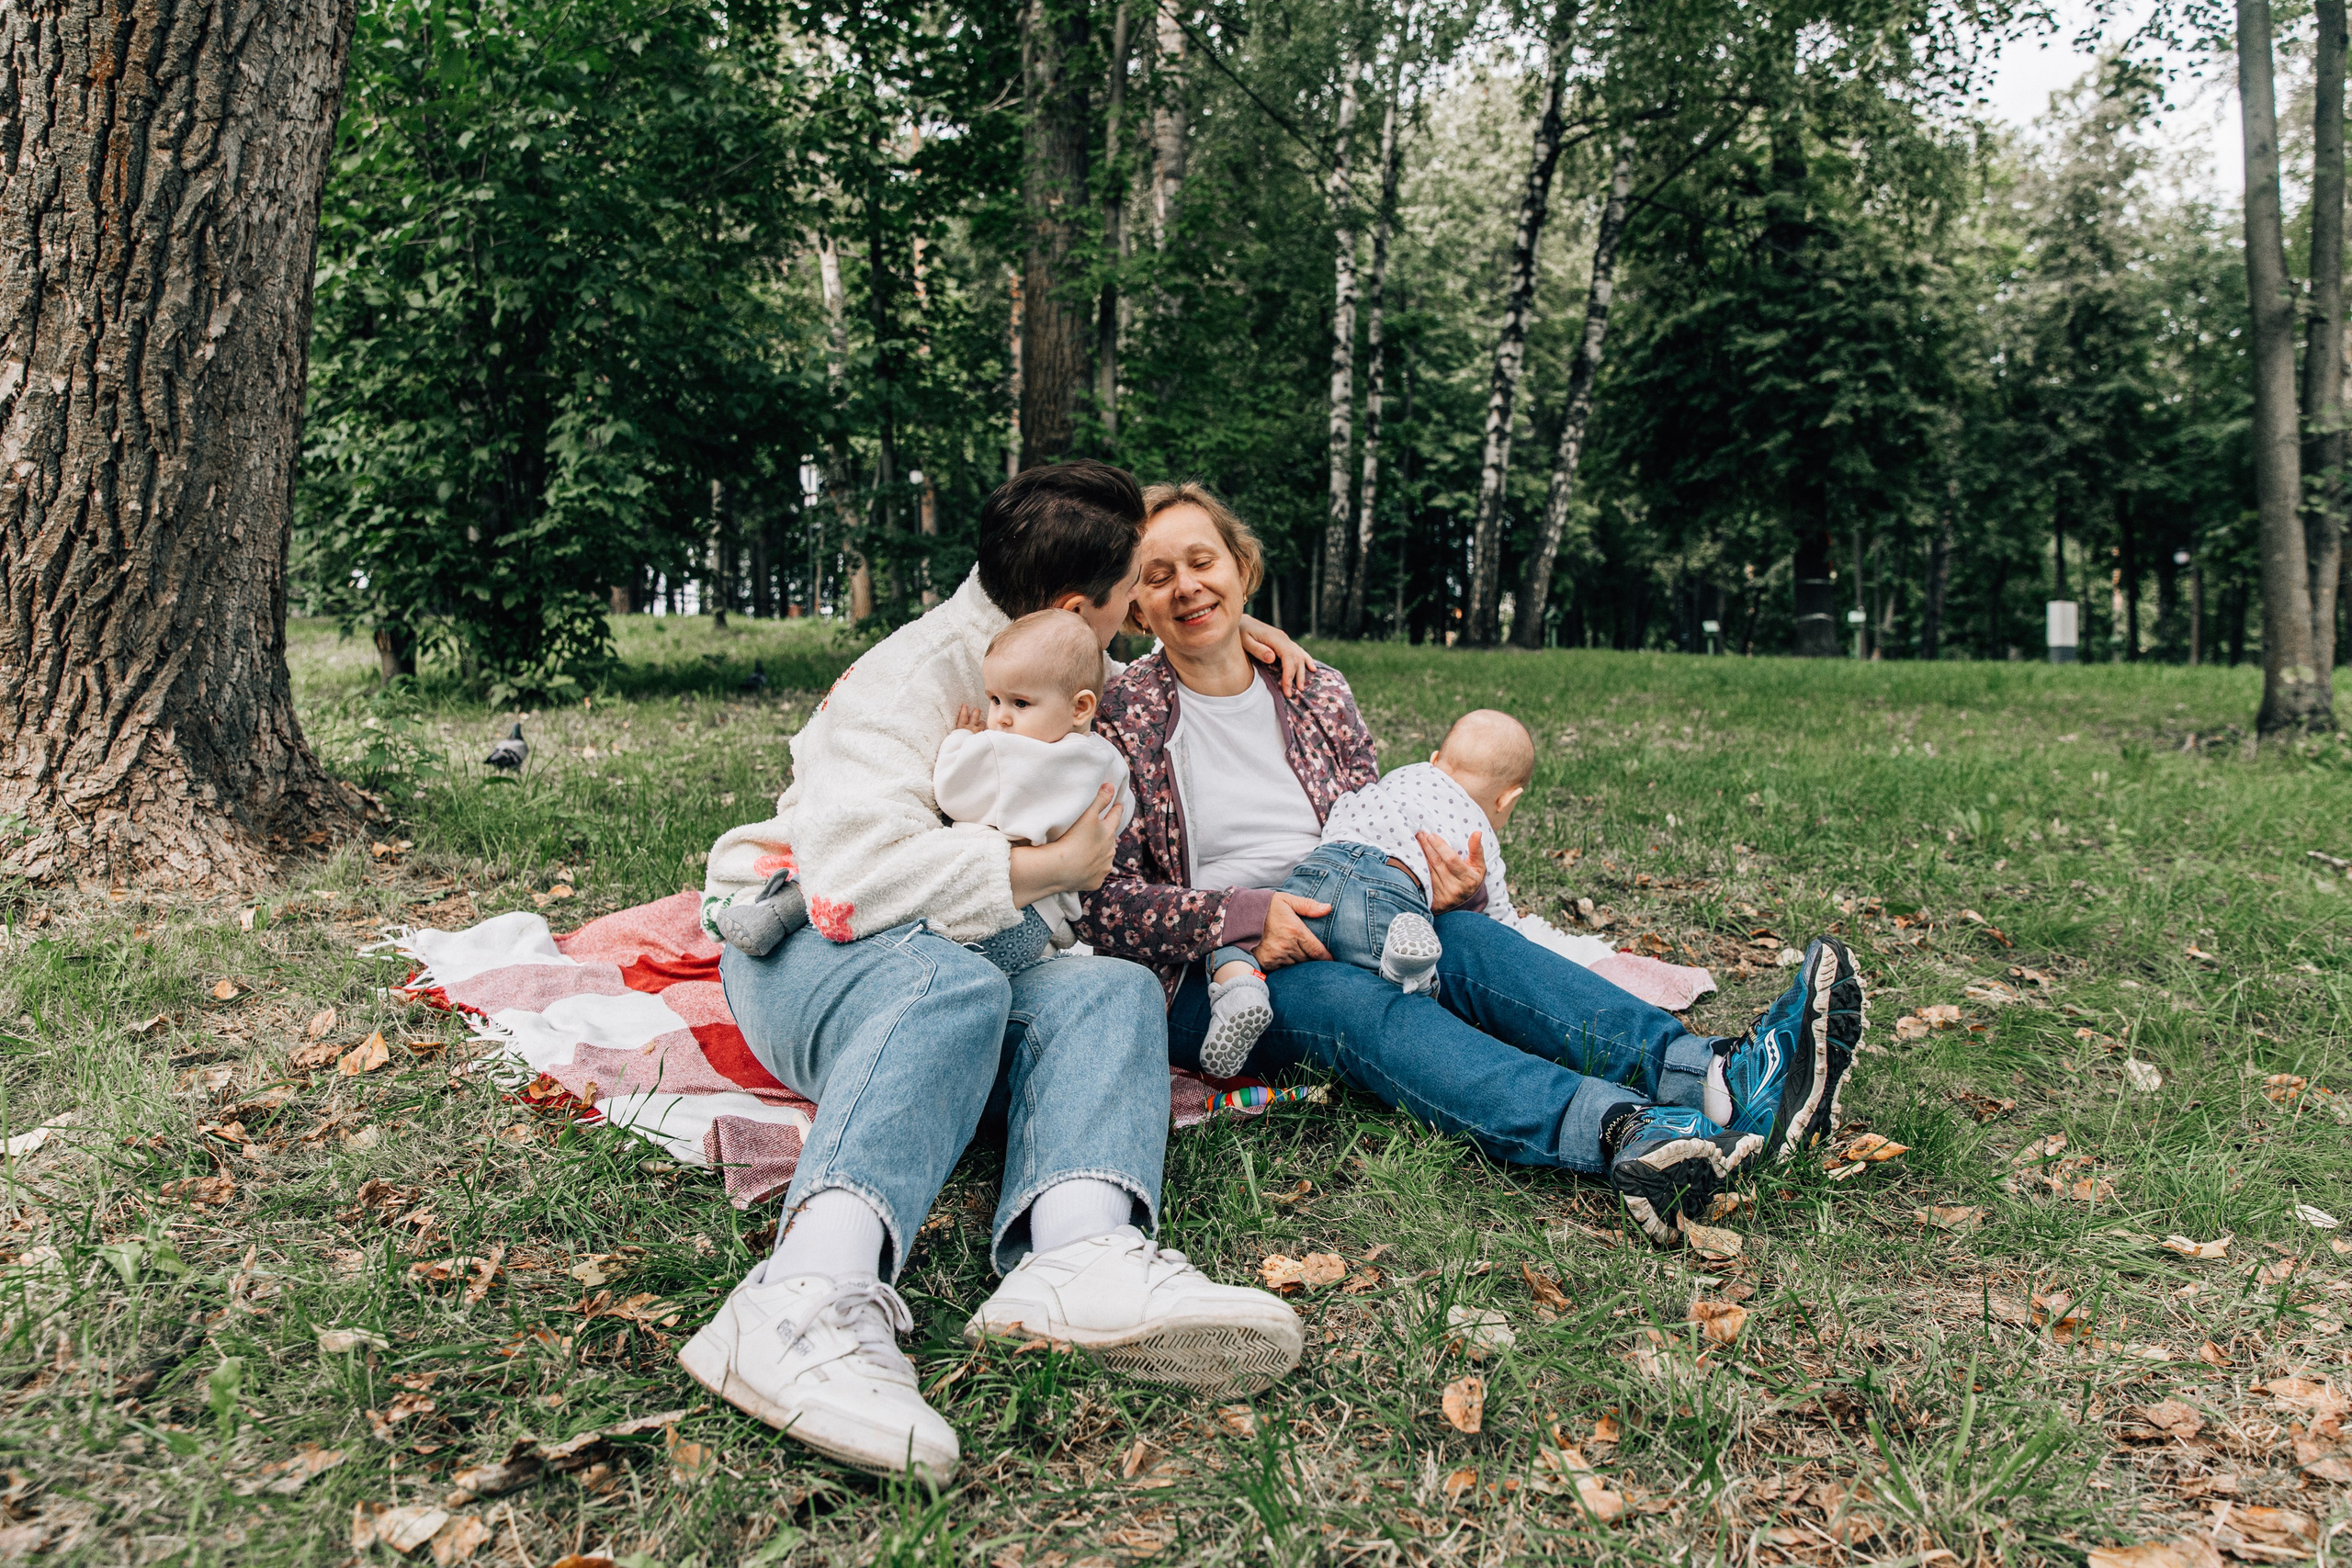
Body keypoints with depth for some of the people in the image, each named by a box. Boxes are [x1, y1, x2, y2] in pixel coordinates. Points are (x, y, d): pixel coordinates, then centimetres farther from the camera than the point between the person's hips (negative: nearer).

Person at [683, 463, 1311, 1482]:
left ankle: (1083, 1252, -55)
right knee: (951, 982, -40)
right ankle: (811, 1295, -60)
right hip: (802, 947, -6)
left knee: (1112, 991, -24)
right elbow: (859, 875, -29)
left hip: (971, 964, 7)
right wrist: (1055, 866, -19)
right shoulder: (912, 678, -14)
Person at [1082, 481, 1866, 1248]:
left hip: (1332, 937, 5)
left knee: (1468, 939, -26)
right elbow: (1099, 902, -10)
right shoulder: (1120, 720, -2)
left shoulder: (1317, 694, 13)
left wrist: (1444, 887, -7)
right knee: (1359, 1001, -35)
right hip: (1205, 976, -4)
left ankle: (1715, 1075, -47)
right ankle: (1625, 1134, -60)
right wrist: (1240, 915, -24)